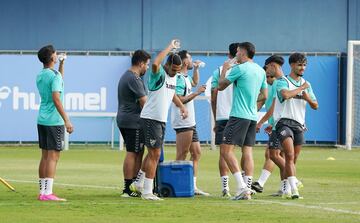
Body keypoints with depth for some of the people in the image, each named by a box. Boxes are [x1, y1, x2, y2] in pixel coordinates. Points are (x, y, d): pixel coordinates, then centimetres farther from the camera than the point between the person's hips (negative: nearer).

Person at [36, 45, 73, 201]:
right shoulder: (54, 76, -13)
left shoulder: (40, 76, 12)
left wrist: (62, 64, 28)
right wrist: (67, 120, -19)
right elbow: (56, 100, -20)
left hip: (42, 120, 9)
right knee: (53, 156, -8)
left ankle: (42, 191, 13)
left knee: (45, 156, 12)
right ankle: (47, 193, -12)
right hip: (54, 121, -9)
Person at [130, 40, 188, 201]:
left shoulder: (174, 77, 11)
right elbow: (155, 63, -41)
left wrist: (181, 106, 15)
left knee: (153, 154, 18)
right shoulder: (159, 74, -16)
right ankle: (147, 192, -5)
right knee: (154, 154, -9)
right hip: (150, 119, -9)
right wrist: (170, 47, -32)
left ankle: (139, 184, 32)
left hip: (161, 120, 9)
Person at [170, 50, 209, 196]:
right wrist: (197, 93, -17)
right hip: (182, 122, -11)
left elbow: (194, 82, 41)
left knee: (196, 153, 11)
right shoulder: (179, 78, -14)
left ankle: (193, 186, 13)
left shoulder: (186, 77, 17)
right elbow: (179, 99, -23)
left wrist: (196, 69, 28)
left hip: (190, 122, 11)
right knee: (182, 156, -9)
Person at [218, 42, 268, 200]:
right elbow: (264, 96, 20)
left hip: (239, 116, -8)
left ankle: (242, 186, -17)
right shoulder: (261, 71, 13)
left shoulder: (239, 69, -10)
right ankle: (247, 191, 1)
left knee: (226, 149, -7)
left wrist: (224, 69, 15)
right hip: (253, 116, 8)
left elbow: (221, 86, 0)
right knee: (247, 152, 6)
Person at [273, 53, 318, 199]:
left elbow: (315, 106, 18)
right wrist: (301, 88, -9)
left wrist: (308, 98, -4)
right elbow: (286, 95, -24)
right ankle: (294, 189, -30)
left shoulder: (306, 84, 16)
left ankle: (287, 188, 18)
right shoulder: (282, 82, -2)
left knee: (293, 159, 8)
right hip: (284, 122, -6)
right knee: (290, 155, -21)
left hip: (299, 124, 6)